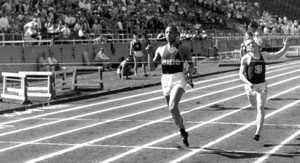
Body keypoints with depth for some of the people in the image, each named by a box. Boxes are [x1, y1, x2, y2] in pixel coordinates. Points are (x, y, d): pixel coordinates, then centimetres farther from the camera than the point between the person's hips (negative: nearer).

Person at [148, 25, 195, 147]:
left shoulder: (183, 49, 3)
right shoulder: (160, 50, 11)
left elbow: (191, 65, 10)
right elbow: (152, 67, 9)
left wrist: (189, 71, -11)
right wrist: (149, 53, -4)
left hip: (179, 79, -4)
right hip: (165, 80, 4)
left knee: (173, 107, -22)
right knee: (172, 109, 9)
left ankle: (182, 131, -5)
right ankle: (183, 133, 26)